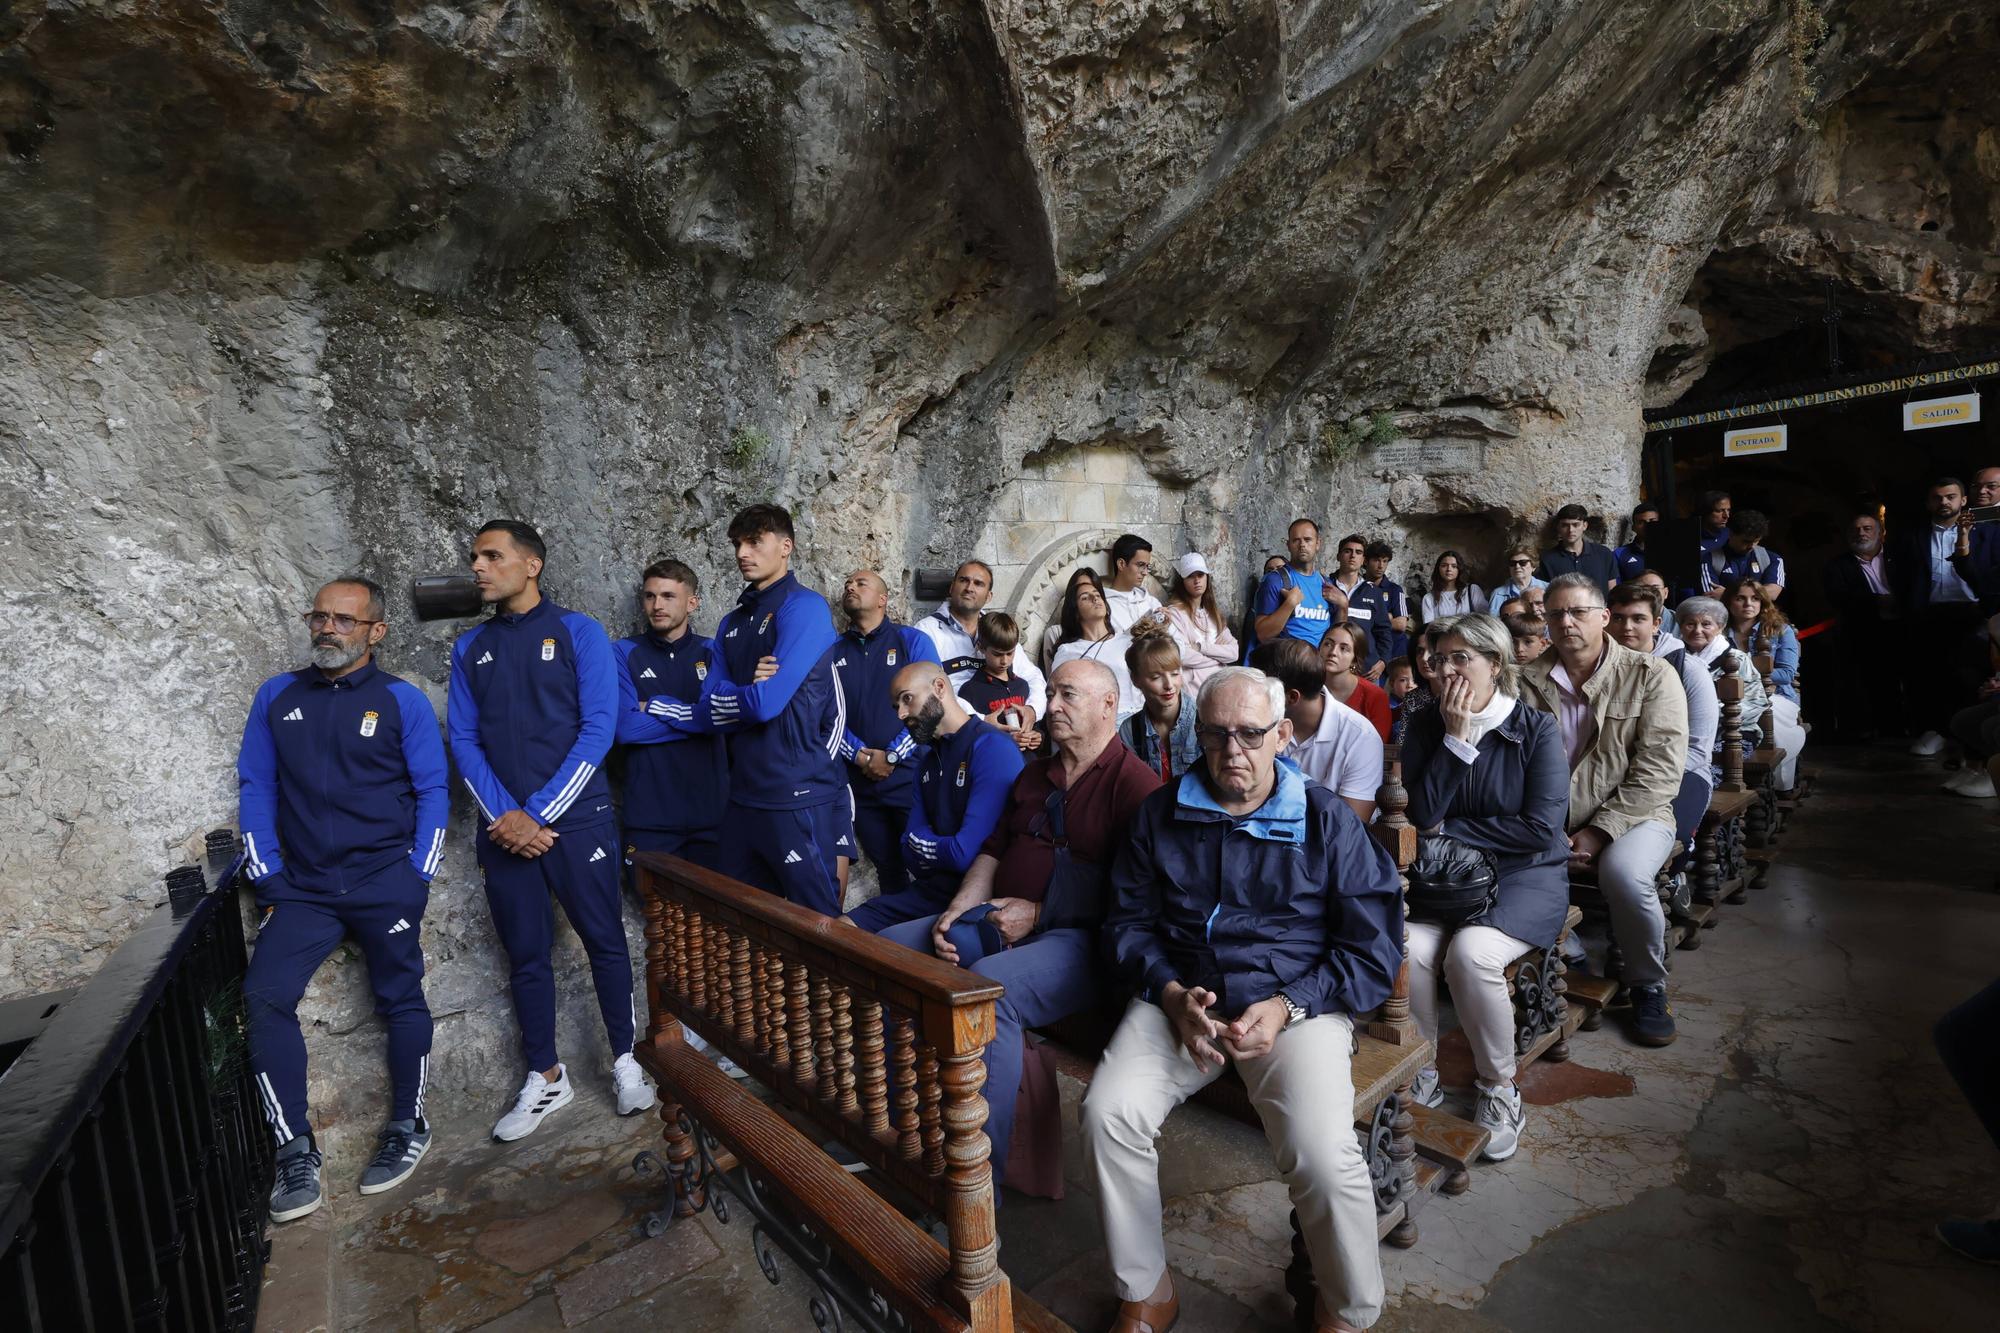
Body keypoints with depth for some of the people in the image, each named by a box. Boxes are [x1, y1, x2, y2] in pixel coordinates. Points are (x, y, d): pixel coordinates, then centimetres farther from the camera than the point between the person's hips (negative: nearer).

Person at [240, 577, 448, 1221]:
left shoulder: (402, 701, -2)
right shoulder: (276, 697, 8)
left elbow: (432, 792, -1)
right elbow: (256, 788, 9)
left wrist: (416, 879, -5)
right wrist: (269, 880, 1)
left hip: (384, 883, -3)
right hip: (304, 888, 3)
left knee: (401, 1001, 5)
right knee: (264, 996, -12)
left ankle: (407, 1127, 23)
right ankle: (295, 1149, 3)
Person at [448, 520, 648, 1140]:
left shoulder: (578, 632, -2)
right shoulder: (470, 647, 11)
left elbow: (598, 727, -9)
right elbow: (464, 739, 7)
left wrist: (538, 812, -13)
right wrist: (503, 816, -8)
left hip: (576, 818, -4)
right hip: (504, 827, 4)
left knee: (604, 940, 4)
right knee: (525, 954, 11)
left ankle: (625, 1061, 20)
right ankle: (545, 1078, 25)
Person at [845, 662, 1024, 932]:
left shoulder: (993, 747, -15)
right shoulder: (927, 759, 15)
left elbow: (966, 853, -22)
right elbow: (911, 850, 9)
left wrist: (922, 847, -1)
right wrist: (942, 852, -12)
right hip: (930, 889, 8)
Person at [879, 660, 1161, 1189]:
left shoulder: (1134, 782, -7)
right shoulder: (1033, 776, 19)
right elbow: (993, 851, 19)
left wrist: (1038, 913, -14)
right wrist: (957, 911, 2)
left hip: (1077, 936, -8)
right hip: (999, 921, 9)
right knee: (886, 947, -3)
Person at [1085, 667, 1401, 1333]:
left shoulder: (1327, 819, 1)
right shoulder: (1161, 813, 8)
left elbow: (1373, 946, 0)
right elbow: (1128, 921, 10)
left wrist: (1288, 1007, -12)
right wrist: (1172, 995, -8)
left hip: (1296, 1002, -2)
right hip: (1180, 997, 2)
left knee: (1322, 1152, -26)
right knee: (1107, 1114, -20)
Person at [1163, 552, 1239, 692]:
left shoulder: (1213, 612, 17)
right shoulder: (1175, 612, -4)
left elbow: (1234, 652, 5)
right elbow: (1183, 656, -16)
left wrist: (1200, 647, -9)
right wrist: (1219, 657, -2)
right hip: (1196, 687, -6)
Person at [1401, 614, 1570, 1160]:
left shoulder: (1538, 729, -5)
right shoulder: (1425, 729, 3)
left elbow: (1540, 828, -14)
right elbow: (1422, 816, -9)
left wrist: (1451, 830, -7)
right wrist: (1457, 738, -14)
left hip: (1526, 875, -2)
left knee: (1471, 952, -31)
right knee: (1404, 946, -27)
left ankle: (1500, 1087, -3)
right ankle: (1420, 1074, -3)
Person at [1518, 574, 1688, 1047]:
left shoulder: (1650, 676, -2)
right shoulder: (1528, 680, 4)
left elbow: (1658, 772, -10)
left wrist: (1599, 832, -17)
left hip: (1631, 815, -2)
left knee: (1623, 872, -33)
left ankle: (1649, 987, -1)